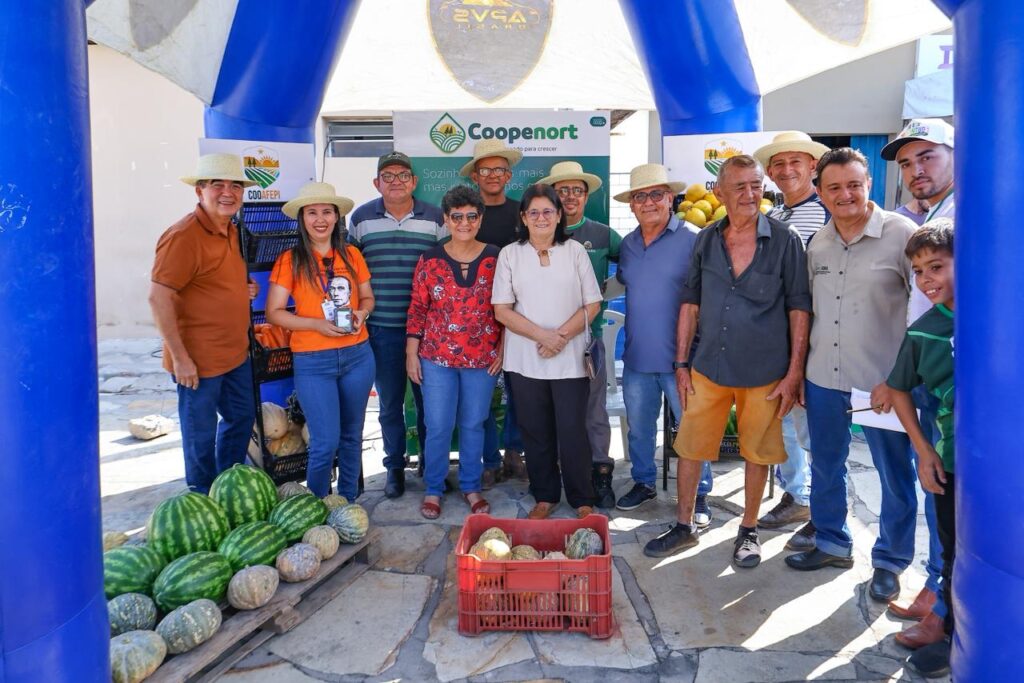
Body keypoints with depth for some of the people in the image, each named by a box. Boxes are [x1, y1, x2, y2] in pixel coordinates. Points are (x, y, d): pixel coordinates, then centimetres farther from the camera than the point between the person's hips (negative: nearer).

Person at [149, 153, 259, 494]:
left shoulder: (230, 231, 9)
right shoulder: (183, 236, -20)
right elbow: (159, 298, -23)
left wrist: (244, 289, 3)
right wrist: (180, 358, -23)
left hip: (236, 354, 9)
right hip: (199, 360, -9)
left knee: (242, 416, 21)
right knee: (201, 434, 7)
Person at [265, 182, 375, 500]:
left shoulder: (351, 255, 5)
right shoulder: (290, 260, -4)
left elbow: (368, 297, 15)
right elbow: (273, 313, -5)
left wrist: (361, 312, -7)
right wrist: (317, 324, -18)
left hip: (358, 355, 4)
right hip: (312, 362, -3)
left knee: (352, 435, 14)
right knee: (326, 442, -4)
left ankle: (348, 503, 32)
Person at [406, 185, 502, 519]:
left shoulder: (495, 259, -1)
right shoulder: (430, 260, -1)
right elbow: (418, 308, 2)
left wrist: (503, 349, -1)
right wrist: (411, 352, -1)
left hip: (483, 358, 0)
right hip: (436, 357, 0)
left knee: (473, 425, 11)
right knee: (437, 427, 4)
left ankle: (471, 486, 28)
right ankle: (433, 489, 23)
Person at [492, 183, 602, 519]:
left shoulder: (575, 251, 4)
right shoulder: (510, 254, 4)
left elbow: (592, 305, 2)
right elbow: (502, 310, -1)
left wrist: (562, 336, -12)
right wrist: (543, 335, -13)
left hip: (571, 359, -1)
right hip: (525, 361, 1)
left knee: (573, 431, 1)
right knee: (536, 432, 8)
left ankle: (582, 500, 17)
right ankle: (545, 497, 24)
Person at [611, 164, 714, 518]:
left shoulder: (691, 239, -9)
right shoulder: (628, 244, 10)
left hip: (678, 356, -5)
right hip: (637, 356, 6)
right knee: (638, 426, 17)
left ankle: (699, 495, 19)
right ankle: (643, 482, 35)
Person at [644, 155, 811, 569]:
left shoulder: (785, 240, -5)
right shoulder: (706, 241, 4)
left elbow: (799, 308, -4)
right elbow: (691, 303, 7)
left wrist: (794, 372, -8)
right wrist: (682, 363, 4)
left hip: (764, 372, -2)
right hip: (708, 368, 3)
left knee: (757, 452, 10)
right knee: (690, 446, 8)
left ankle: (748, 531, 29)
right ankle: (684, 527, 26)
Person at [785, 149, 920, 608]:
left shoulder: (901, 235, -10)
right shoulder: (817, 243, 7)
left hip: (883, 381, -5)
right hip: (823, 379, 5)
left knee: (895, 475, 9)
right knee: (825, 467, 17)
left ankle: (889, 562, 28)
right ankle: (833, 544, 36)